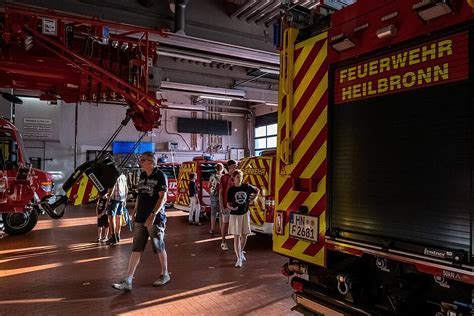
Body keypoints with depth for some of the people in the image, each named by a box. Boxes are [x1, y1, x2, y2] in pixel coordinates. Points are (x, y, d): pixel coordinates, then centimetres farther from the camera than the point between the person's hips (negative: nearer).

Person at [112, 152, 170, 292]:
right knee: (136, 250, 5)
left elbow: (163, 198, -16)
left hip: (155, 219, -6)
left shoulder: (160, 176, -10)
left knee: (159, 248, 7)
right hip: (140, 219, 6)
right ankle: (127, 282, 8)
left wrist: (153, 214, -24)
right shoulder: (142, 176, 11)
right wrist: (135, 211, 14)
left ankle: (165, 275, 27)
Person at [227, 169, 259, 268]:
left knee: (244, 235, 13)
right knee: (236, 237, -2)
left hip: (245, 214, 3)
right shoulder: (231, 190, -7)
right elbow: (228, 203, -7)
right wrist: (231, 207, -28)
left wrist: (251, 200, 5)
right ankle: (239, 259, 2)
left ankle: (241, 252, 37)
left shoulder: (247, 187, -3)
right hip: (235, 215, -3)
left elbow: (257, 191, 13)